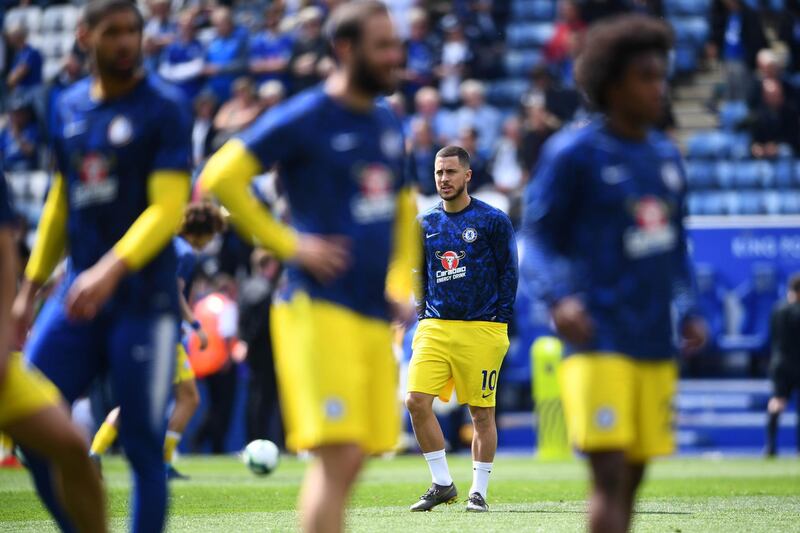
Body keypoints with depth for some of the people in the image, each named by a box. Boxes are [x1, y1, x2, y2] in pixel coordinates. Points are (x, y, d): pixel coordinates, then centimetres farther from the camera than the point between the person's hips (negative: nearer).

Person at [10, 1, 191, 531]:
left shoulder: (164, 107, -7)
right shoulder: (70, 107, 12)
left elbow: (168, 209, -14)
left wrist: (112, 269, -26)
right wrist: (30, 287, 19)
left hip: (143, 300, -6)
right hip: (79, 292, 6)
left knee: (143, 445, -3)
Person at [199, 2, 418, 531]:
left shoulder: (389, 125, 16)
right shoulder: (303, 119, -7)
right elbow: (221, 177, -12)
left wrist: (401, 284, 16)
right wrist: (290, 244, -13)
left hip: (375, 315, 7)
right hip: (320, 307, -7)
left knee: (348, 462, 8)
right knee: (338, 455, -15)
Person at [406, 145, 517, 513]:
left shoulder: (493, 220, 0)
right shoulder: (426, 224, 12)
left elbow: (508, 273, 2)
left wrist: (501, 322, -4)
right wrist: (423, 316, 10)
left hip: (481, 330, -4)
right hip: (435, 327, 4)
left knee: (482, 413, 1)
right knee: (416, 401, -11)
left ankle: (479, 492, 12)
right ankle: (442, 484, 1)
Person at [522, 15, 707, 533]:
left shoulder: (667, 156, 15)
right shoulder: (574, 153, -5)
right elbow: (538, 237, -5)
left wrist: (688, 312, 10)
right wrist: (560, 297, -22)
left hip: (655, 345, 6)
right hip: (598, 341, -6)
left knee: (632, 479, 9)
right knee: (610, 475, -13)